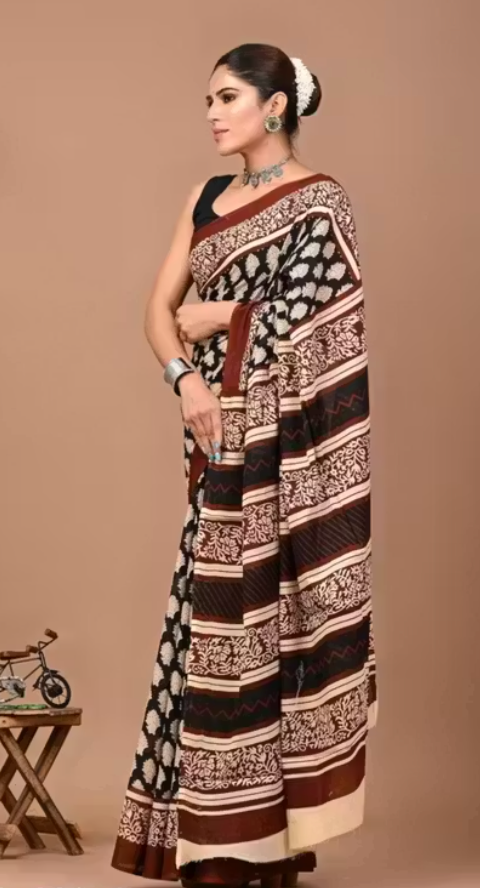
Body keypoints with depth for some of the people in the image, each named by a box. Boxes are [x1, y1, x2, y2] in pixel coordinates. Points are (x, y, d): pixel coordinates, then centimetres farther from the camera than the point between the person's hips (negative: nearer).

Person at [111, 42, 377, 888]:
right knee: (219, 621, 7)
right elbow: (160, 308, 9)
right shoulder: (206, 198, 15)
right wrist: (184, 376, -10)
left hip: (286, 444, -7)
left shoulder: (319, 203, -6)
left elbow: (295, 322, -15)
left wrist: (214, 318, 0)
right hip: (223, 440, 7)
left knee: (272, 620, -5)